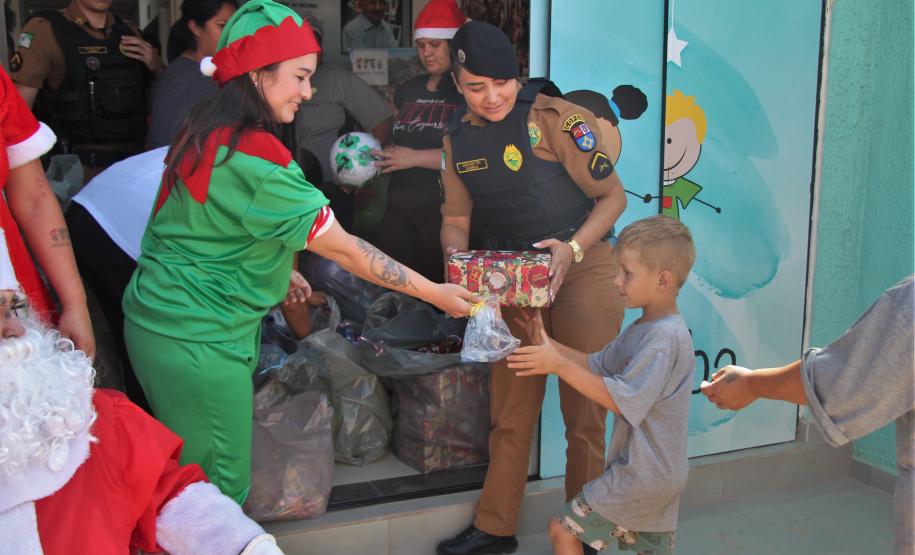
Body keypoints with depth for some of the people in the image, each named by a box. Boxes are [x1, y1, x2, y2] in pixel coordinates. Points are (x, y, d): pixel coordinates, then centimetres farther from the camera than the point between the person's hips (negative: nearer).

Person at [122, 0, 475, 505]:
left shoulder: (206, 131, 5)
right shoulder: (254, 156, -23)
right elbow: (342, 249, -20)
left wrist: (278, 270, 16)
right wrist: (435, 293, -12)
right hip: (196, 342, -9)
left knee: (192, 473, 19)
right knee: (221, 490, 4)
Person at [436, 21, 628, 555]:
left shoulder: (559, 118, -12)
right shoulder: (458, 140, 6)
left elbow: (613, 196, -8)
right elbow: (456, 219, 11)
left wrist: (572, 249, -22)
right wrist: (457, 261, -10)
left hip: (583, 269, -5)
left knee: (584, 411, 4)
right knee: (510, 408, 13)